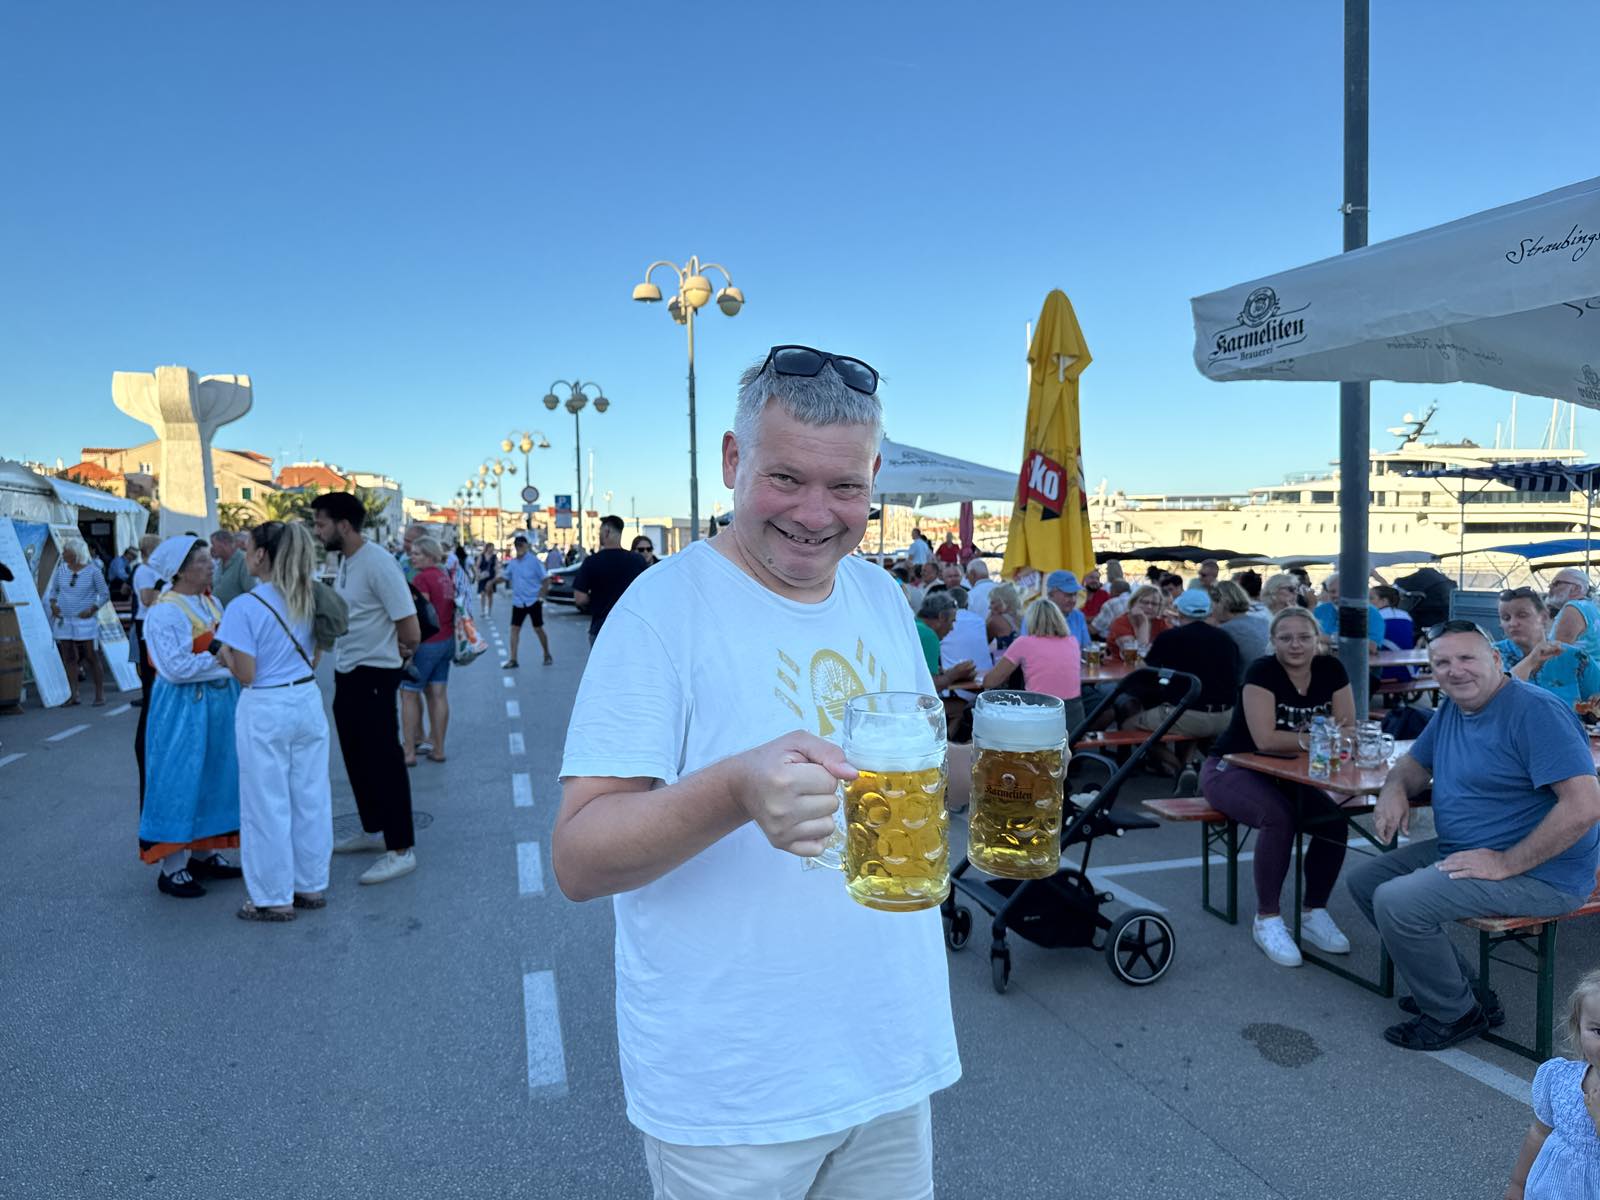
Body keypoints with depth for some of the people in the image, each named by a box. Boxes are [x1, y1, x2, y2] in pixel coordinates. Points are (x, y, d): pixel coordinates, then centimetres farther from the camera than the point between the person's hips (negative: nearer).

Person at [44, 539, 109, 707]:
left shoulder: (92, 571, -5)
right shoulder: (61, 569, 6)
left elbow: (105, 594, -3)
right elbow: (53, 589, 17)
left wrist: (92, 609, -14)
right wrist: (53, 603, -1)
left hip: (85, 622, -4)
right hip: (64, 621, 4)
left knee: (92, 658, -3)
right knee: (69, 658, 5)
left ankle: (100, 695, 3)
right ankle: (74, 695, 10)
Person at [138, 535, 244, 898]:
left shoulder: (211, 602, 10)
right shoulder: (165, 612, -16)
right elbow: (175, 667, -22)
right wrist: (220, 659, -18)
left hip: (218, 702, 9)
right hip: (184, 707, -8)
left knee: (214, 778, 15)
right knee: (180, 782, -1)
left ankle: (205, 854, 28)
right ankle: (172, 868, 10)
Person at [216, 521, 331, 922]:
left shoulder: (244, 607, -14)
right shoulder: (308, 600, 5)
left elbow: (246, 675, -13)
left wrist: (224, 653, 3)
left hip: (265, 711, -6)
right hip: (308, 702, 6)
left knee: (267, 804, 6)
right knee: (311, 799, 13)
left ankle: (274, 898, 16)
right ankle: (311, 886, 25)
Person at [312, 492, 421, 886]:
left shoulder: (377, 563, -21)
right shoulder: (344, 560, 7)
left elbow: (411, 632, -23)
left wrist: (399, 650, -3)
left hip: (373, 675, -9)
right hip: (346, 674, 9)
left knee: (384, 760, -4)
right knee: (357, 757, 19)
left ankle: (401, 850, 4)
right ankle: (373, 830, 35)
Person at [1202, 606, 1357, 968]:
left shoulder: (1330, 670, -2)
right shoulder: (1261, 672, -18)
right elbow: (1265, 739, -26)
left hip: (1283, 775, 5)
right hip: (1230, 770, -5)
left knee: (1335, 820, -20)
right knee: (1279, 816, -32)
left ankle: (1314, 913, -1)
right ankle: (1267, 919, -18)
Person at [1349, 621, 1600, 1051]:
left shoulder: (1537, 711, -20)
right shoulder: (1451, 709, 8)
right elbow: (1415, 764, 22)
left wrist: (1505, 864, -25)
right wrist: (1394, 790, -4)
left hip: (1537, 872, -10)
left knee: (1396, 903, -24)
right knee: (1364, 880, 9)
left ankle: (1456, 1015, 1)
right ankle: (1461, 988, 17)